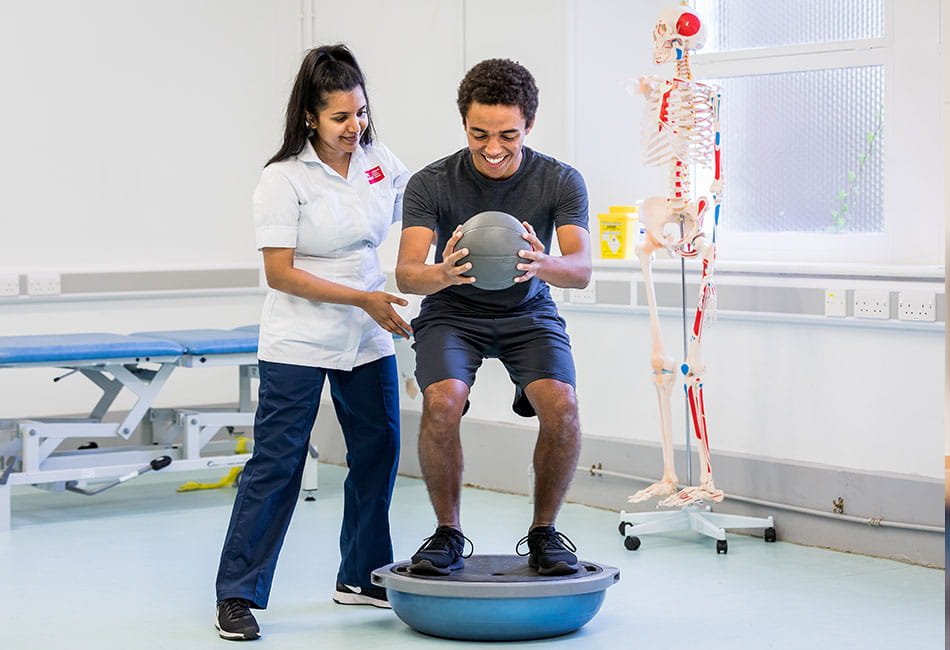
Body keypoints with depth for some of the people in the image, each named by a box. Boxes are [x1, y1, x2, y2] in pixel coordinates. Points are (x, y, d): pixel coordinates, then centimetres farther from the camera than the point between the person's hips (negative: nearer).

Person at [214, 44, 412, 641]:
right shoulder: (284, 179, -14)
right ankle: (238, 594, 0)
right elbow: (280, 273, -16)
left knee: (379, 452, 12)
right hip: (298, 345, -6)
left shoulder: (379, 161, 2)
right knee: (277, 462, -7)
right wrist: (362, 298, -19)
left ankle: (362, 578, 28)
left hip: (368, 342, 6)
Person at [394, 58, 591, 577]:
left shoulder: (561, 182, -16)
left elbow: (581, 269, -27)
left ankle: (543, 531, -4)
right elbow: (406, 274, -27)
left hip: (529, 313, 1)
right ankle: (448, 534, -8)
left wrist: (543, 265, -51)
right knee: (441, 402, -29)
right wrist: (442, 273, -51)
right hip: (452, 314, -1)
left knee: (560, 405, -26)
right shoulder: (431, 184, -18)